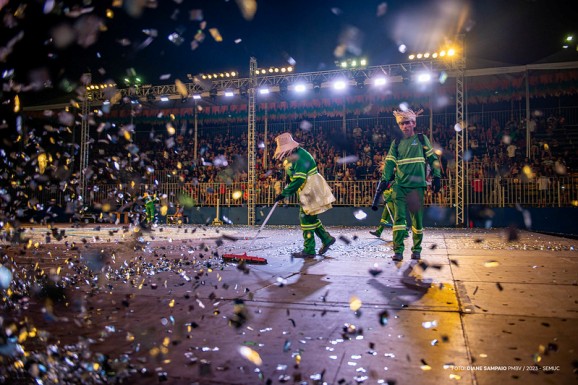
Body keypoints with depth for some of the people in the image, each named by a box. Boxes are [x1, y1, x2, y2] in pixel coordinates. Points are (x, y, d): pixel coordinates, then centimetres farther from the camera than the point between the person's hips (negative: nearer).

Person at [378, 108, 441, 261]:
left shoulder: (422, 139, 8)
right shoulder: (396, 143, 12)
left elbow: (432, 158, 10)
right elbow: (389, 162, 7)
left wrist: (436, 177, 3)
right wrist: (384, 180, -5)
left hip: (417, 186, -1)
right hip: (399, 186, 1)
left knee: (417, 218, 5)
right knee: (399, 217, -8)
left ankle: (416, 250, 19)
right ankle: (398, 251, -6)